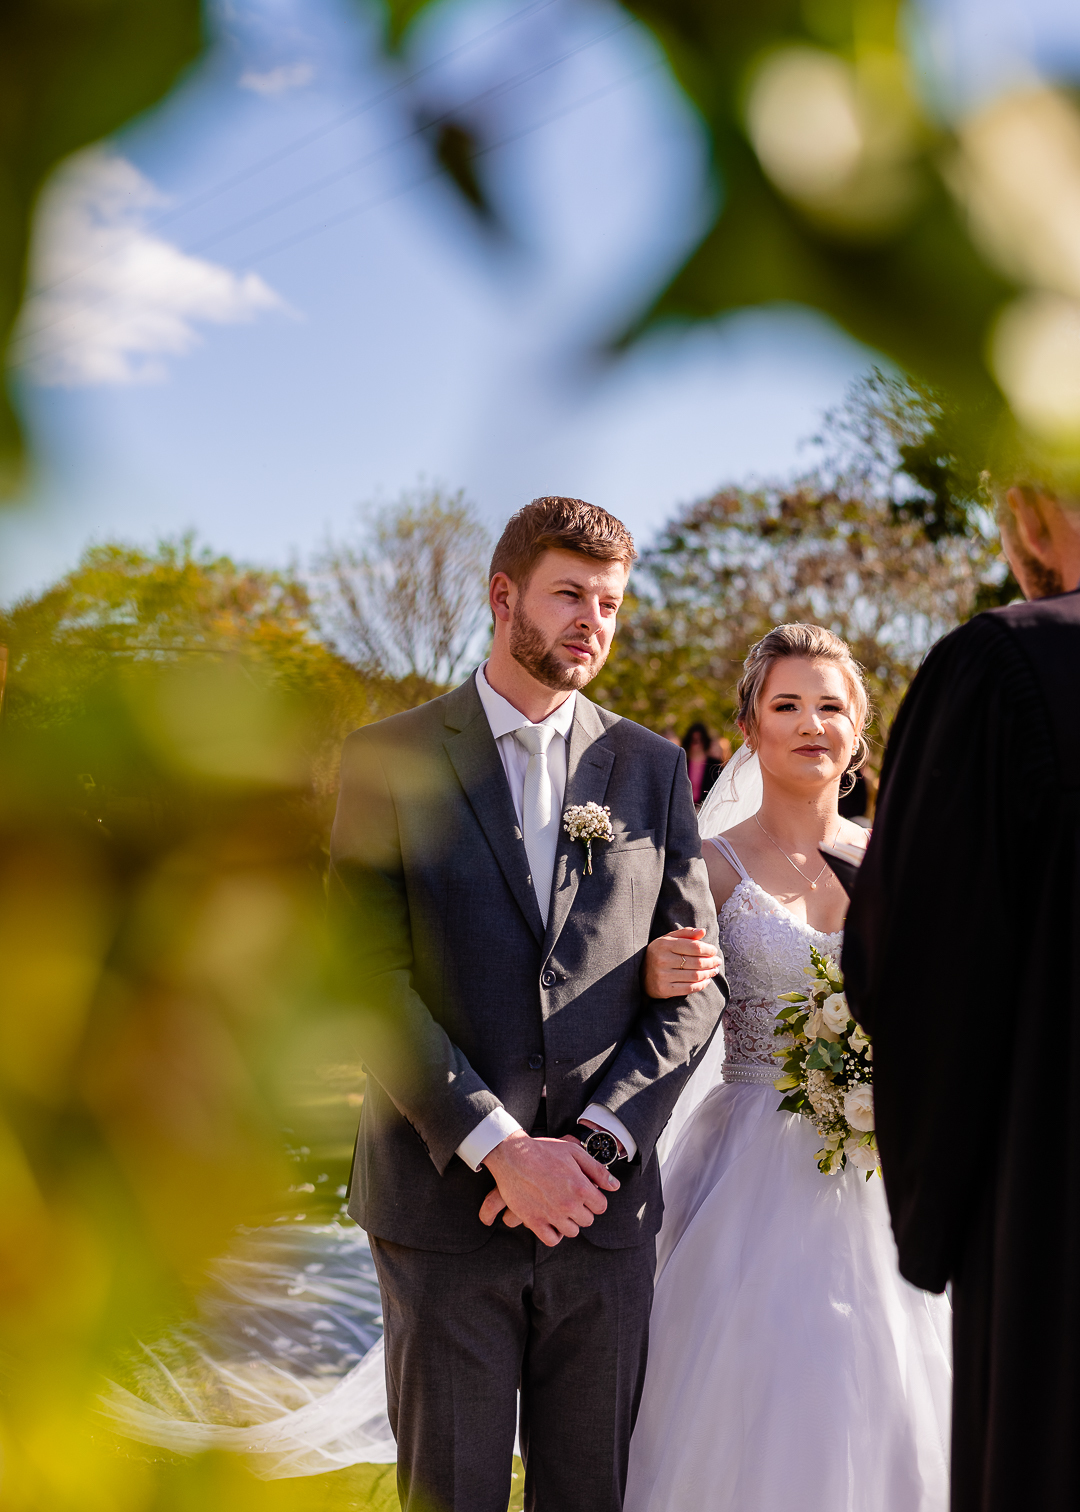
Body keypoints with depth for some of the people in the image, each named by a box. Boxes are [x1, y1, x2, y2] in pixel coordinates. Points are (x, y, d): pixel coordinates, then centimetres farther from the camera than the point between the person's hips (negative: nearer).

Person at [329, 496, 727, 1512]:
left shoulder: (650, 769, 9)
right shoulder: (389, 761, 0)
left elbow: (697, 980, 5)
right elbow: (372, 980, -7)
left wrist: (596, 1141, -8)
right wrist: (498, 1148, -14)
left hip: (603, 1200, 2)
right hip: (444, 1200, -2)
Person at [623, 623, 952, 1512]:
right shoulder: (712, 867, -3)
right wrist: (655, 978, -24)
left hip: (883, 1183, 3)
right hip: (756, 1179, -3)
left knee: (882, 1414, 7)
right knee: (750, 1414, -3)